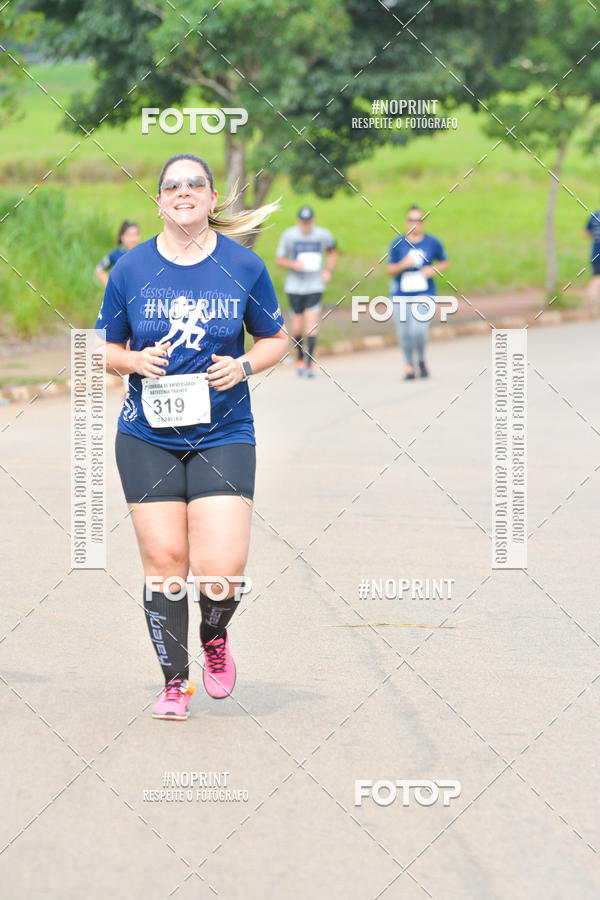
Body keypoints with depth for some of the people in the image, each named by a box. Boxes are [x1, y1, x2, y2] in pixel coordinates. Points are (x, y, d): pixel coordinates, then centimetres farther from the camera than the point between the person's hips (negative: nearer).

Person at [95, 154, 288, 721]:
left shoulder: (243, 266, 0)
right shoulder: (131, 269, 1)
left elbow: (275, 340, 11)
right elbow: (105, 350, 10)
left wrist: (243, 366, -9)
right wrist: (135, 361, -11)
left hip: (224, 435, -1)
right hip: (147, 439, 1)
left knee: (222, 567, -12)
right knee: (163, 563, 0)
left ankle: (214, 636, 21)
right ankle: (174, 683, 15)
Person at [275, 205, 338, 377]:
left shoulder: (323, 235, 1)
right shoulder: (288, 235, -2)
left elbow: (333, 252, 20)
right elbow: (280, 260, 3)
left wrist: (329, 270, 5)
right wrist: (293, 264, -17)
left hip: (315, 286, 0)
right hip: (295, 287, 0)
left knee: (312, 323, -14)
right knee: (297, 328, 3)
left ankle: (309, 362, -10)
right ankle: (300, 357, 27)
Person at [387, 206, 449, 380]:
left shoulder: (432, 243, 3)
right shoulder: (398, 244, 2)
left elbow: (445, 262, 15)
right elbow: (390, 270, 2)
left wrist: (434, 269, -6)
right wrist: (403, 264, -18)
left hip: (424, 294, -1)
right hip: (401, 294, 2)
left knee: (418, 330, -18)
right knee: (404, 333, 5)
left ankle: (421, 360, 9)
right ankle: (409, 365, 25)